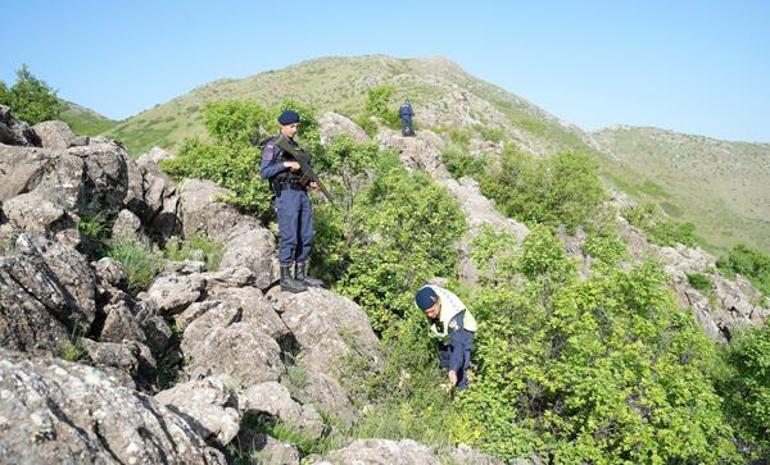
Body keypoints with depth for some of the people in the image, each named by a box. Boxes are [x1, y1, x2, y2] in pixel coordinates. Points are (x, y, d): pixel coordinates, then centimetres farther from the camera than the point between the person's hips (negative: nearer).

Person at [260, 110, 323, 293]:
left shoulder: (295, 146, 20)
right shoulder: (272, 146, -1)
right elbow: (264, 172, -9)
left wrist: (310, 183, 5)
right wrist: (286, 164, -17)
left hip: (302, 194, 7)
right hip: (286, 195, -7)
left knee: (306, 237, 7)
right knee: (289, 238, -6)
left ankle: (301, 275, 17)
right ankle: (286, 279, 3)